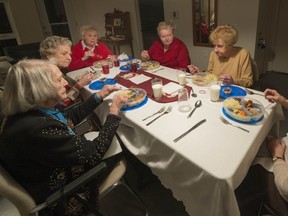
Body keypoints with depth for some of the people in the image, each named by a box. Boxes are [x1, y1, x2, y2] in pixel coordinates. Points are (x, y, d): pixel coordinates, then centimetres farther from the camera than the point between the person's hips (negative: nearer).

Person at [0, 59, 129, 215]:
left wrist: (99, 96, 4)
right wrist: (114, 113, -19)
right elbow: (95, 154, -28)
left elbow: (69, 119, 6)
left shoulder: (27, 111, -10)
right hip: (59, 198, -8)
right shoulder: (38, 129, -38)